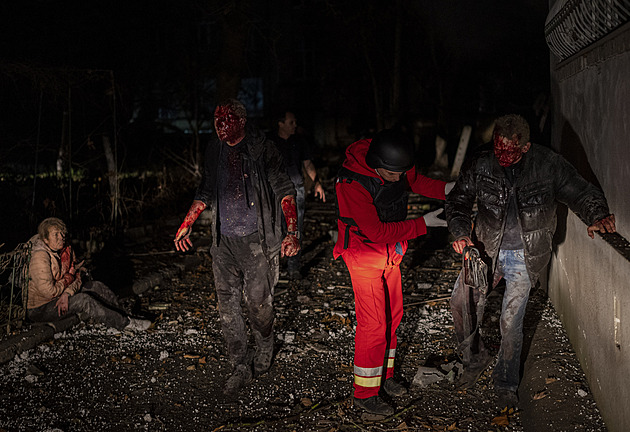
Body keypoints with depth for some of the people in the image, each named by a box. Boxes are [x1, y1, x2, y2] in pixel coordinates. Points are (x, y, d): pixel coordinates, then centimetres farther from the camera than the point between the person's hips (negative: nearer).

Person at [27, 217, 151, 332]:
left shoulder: (66, 249, -3)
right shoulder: (40, 257, -28)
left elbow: (77, 278, -1)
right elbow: (49, 291, -30)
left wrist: (66, 294, -22)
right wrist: (70, 276, -16)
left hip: (59, 296, 9)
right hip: (39, 309, -9)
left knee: (96, 286, 2)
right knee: (83, 300, -25)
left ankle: (123, 316, 9)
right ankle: (125, 323, -16)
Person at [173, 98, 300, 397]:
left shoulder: (261, 149, -8)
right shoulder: (215, 150, 7)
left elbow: (284, 191, -10)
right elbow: (205, 192, 19)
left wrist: (292, 232, -19)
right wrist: (186, 225, 19)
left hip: (256, 240, -4)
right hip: (224, 241, 5)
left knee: (258, 301, 1)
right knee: (227, 305, 2)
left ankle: (265, 348, 32)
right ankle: (240, 367, 14)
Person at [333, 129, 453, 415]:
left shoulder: (394, 167, -12)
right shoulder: (352, 184, -32)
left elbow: (416, 182, 6)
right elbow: (377, 231, -31)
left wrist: (446, 189, -13)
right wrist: (423, 224, -29)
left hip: (390, 251, 8)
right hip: (363, 252, -7)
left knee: (392, 314, 16)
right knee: (373, 322, -5)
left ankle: (382, 375, 34)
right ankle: (365, 394, 9)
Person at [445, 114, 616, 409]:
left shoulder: (548, 165, -15)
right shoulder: (481, 164, -10)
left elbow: (582, 193, -7)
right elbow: (459, 199, -1)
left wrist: (598, 217, -27)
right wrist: (461, 232, -17)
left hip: (524, 257, -3)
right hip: (486, 249, 3)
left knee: (511, 322, -3)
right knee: (460, 303, 1)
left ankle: (506, 384, 19)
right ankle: (476, 358, 28)